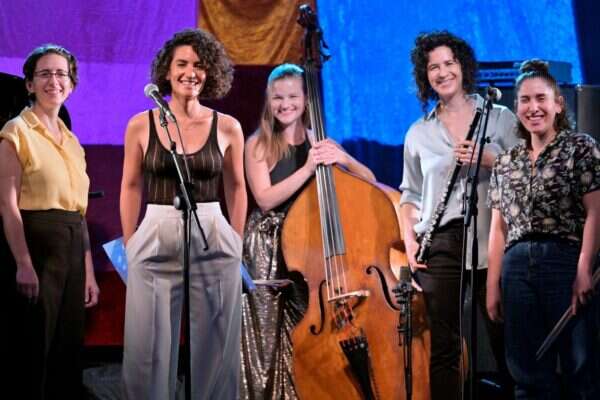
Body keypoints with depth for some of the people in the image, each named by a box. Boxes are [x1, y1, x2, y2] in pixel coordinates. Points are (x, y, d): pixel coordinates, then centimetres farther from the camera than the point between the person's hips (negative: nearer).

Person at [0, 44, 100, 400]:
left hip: (72, 250, 7)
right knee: (33, 352, -3)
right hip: (35, 245, -7)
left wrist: (89, 272, 12)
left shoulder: (71, 140, 17)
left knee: (68, 348, 9)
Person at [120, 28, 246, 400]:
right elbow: (131, 187, 7)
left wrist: (236, 243, 7)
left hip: (213, 245, 0)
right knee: (150, 350, 3)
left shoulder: (228, 127, 2)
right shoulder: (141, 125, 1)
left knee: (213, 350, 5)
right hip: (155, 245, 0)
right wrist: (130, 244, 3)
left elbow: (236, 187, 11)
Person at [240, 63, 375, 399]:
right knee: (273, 340, -1)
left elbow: (369, 181, 5)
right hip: (270, 252, -2)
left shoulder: (319, 142, 7)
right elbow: (266, 200, -13)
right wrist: (308, 168, -19)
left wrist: (343, 158, -14)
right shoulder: (258, 145, 0)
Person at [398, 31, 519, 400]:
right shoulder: (419, 133, 13)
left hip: (492, 241, -2)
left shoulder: (499, 118, 7)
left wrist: (489, 159, -13)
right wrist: (409, 240, 4)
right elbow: (410, 194, 17)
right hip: (440, 246, 2)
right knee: (444, 348, 2)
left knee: (506, 340, -2)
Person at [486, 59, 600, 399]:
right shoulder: (506, 162, 16)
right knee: (529, 371, 6)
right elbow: (499, 227, 15)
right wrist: (493, 285, 10)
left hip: (565, 260, -5)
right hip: (517, 267, 5)